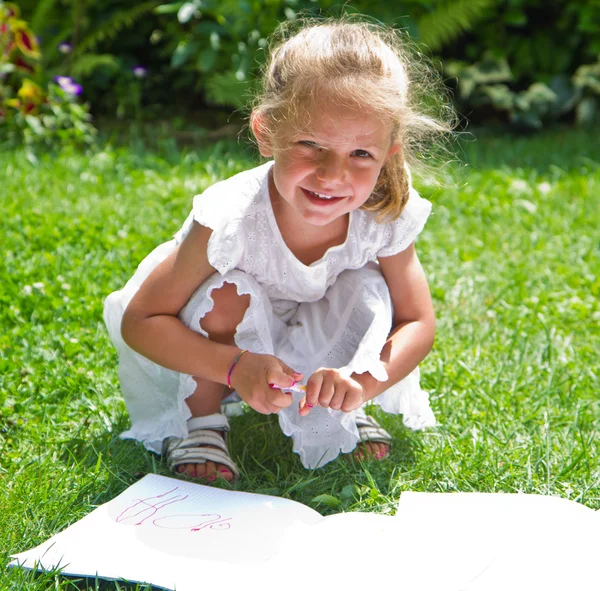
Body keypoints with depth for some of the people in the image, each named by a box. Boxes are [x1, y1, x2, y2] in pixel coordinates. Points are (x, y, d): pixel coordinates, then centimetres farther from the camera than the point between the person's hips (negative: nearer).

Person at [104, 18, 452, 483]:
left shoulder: (386, 218, -28)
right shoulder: (229, 219, -38)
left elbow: (418, 323, -18)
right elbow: (138, 321, -31)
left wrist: (364, 381, -39)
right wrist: (236, 367, -45)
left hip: (312, 345, 3)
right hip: (221, 347, -3)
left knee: (368, 289, -24)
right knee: (230, 293, -33)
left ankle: (340, 413, 4)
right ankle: (201, 420, -7)